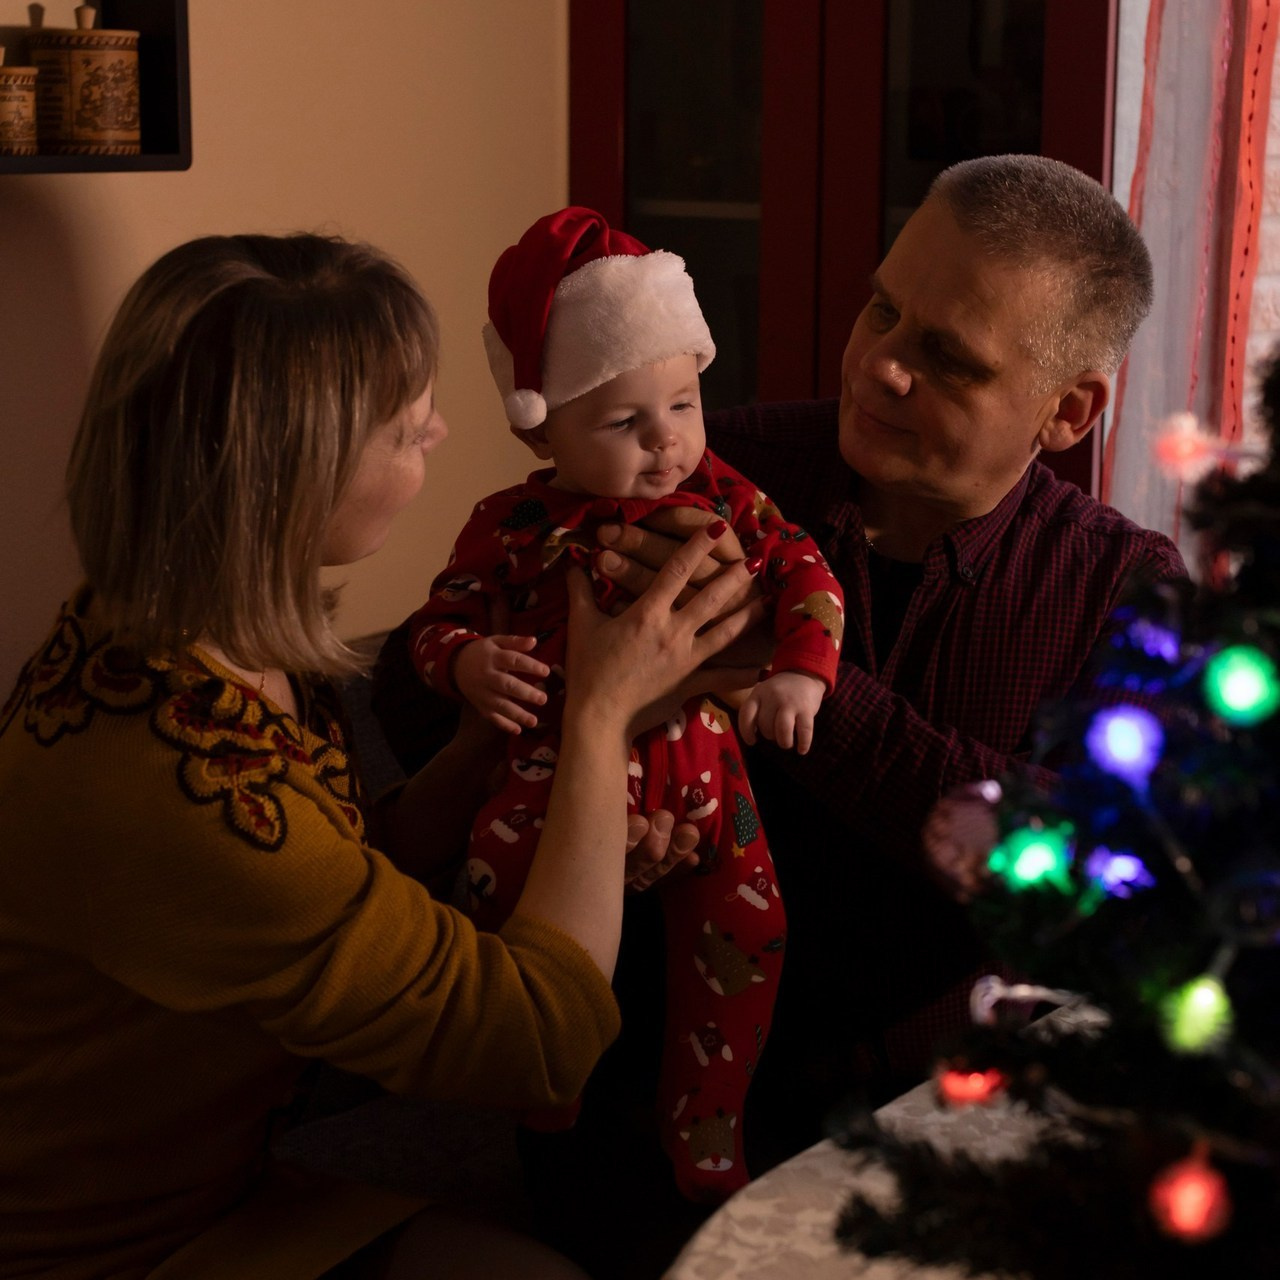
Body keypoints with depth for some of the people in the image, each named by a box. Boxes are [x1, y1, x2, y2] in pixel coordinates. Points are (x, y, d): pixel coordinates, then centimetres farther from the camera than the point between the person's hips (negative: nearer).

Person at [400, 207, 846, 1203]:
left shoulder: (721, 498, 5)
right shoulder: (514, 526, -1)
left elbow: (804, 571, 7)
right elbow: (439, 620, 3)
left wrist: (798, 671, -10)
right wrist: (467, 663, -20)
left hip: (698, 764, 2)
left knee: (746, 931, -7)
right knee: (500, 891, -19)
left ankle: (705, 1135, 17)